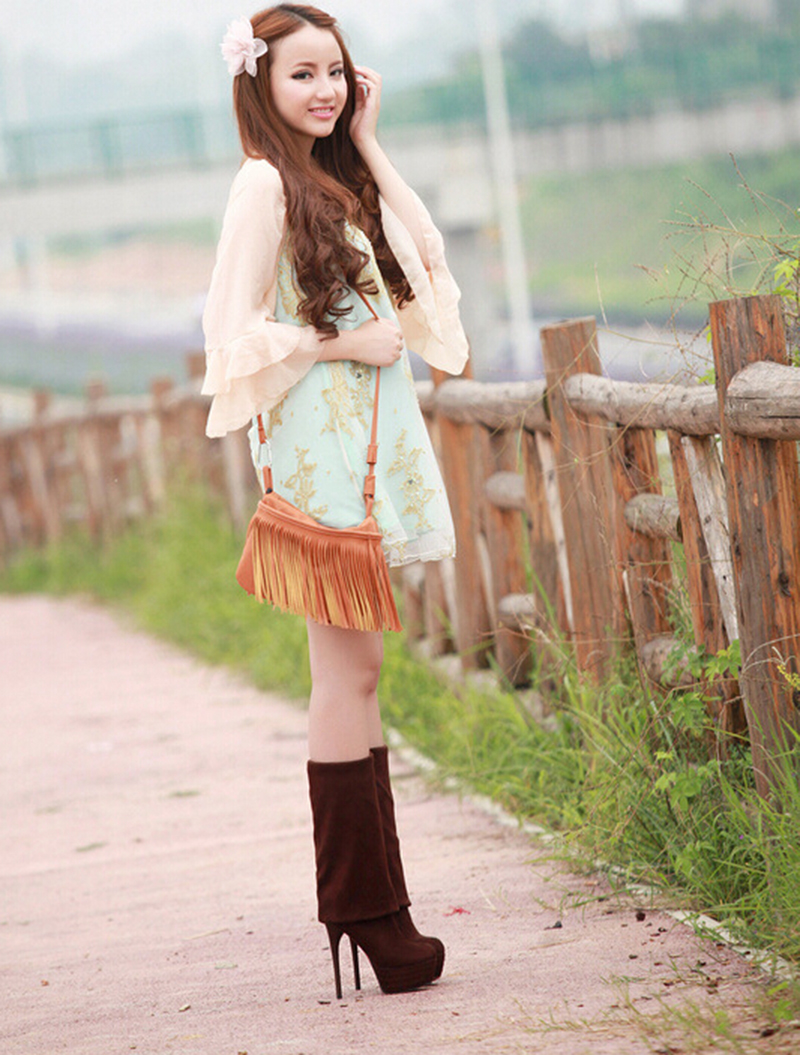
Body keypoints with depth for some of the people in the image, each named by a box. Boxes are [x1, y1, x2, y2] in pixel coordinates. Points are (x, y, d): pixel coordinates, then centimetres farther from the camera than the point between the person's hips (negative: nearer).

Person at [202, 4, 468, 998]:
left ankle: (369, 904, 12)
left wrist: (369, 145, 10)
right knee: (349, 668, -8)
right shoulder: (264, 182, -9)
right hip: (317, 441, -9)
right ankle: (364, 907, -5)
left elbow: (425, 254, 13)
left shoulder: (336, 179, 16)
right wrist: (347, 343, -14)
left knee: (354, 668, 9)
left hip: (370, 437, 9)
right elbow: (236, 332, -13)